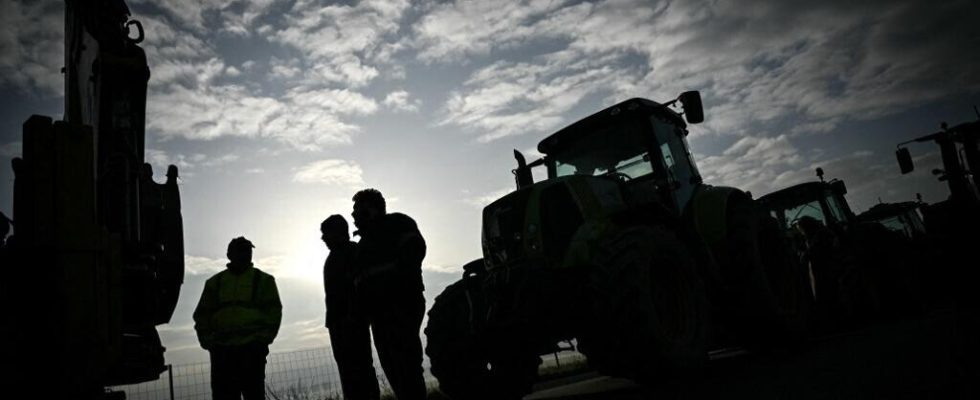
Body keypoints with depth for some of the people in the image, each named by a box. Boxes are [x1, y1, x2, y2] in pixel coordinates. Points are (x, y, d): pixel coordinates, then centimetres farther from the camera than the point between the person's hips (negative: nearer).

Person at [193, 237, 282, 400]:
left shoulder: (263, 280, 10)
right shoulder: (214, 282, 17)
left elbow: (273, 312, 3)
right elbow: (201, 315, 15)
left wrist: (263, 338, -9)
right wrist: (208, 341, 1)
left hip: (251, 349, -3)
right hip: (221, 350, 3)